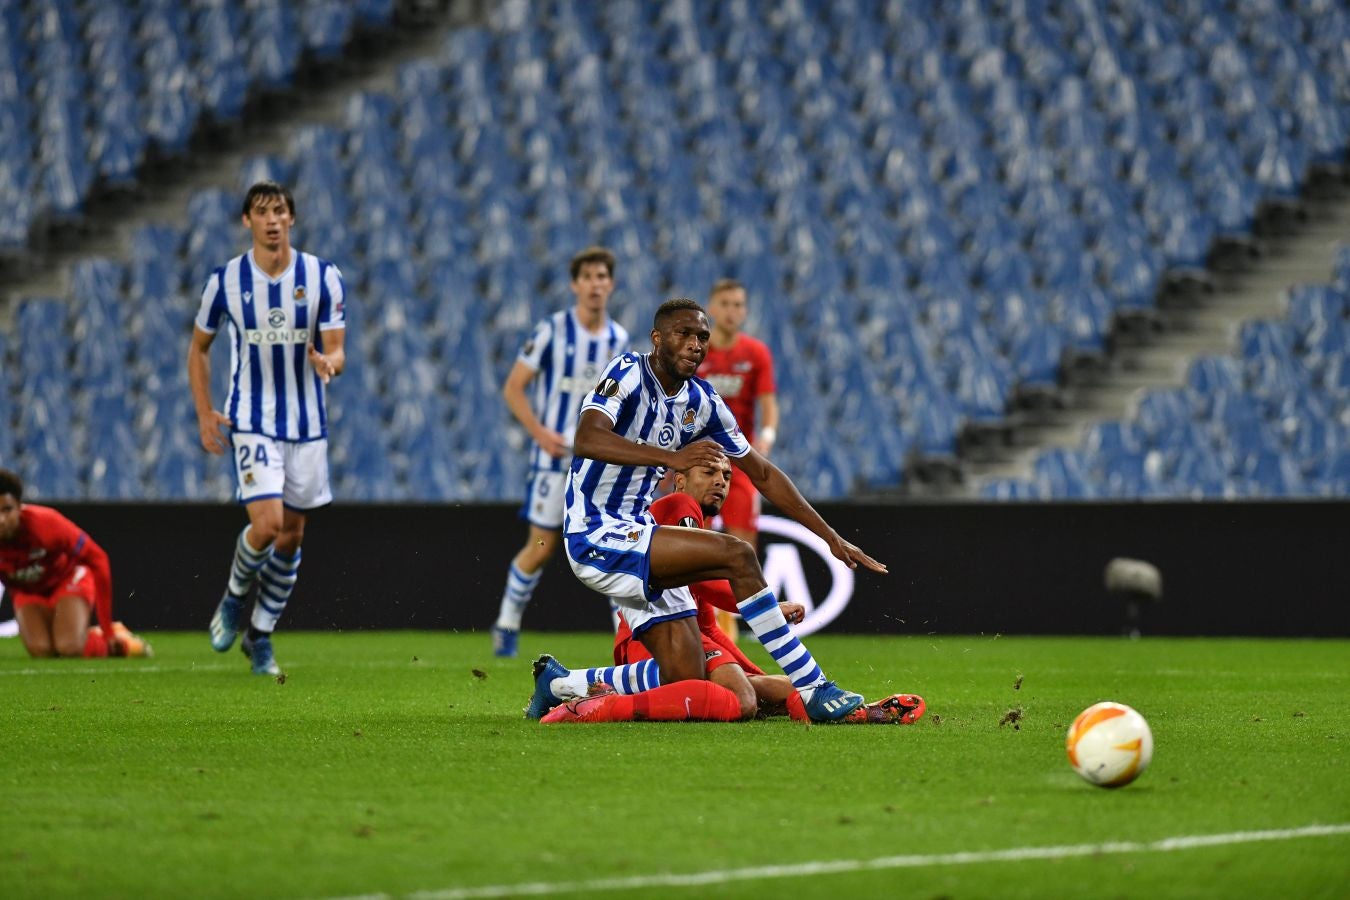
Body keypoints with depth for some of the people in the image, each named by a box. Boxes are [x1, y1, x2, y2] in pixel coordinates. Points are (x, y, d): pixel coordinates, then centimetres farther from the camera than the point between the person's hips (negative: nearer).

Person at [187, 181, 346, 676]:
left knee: (291, 535, 7)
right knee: (267, 524, -18)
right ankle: (234, 597, 12)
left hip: (307, 423, 2)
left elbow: (336, 351, -5)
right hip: (251, 422, -2)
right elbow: (199, 347, 10)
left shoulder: (323, 277, -4)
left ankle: (261, 634, 24)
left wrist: (328, 363, -29)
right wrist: (204, 413, 1)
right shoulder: (225, 281, -5)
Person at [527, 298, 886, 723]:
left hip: (637, 535, 8)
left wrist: (832, 538, 13)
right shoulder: (628, 374, -13)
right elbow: (586, 441, -31)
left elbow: (763, 474, 16)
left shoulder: (702, 402, 8)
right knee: (736, 555, -22)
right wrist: (673, 458, -41)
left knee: (688, 680, -1)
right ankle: (813, 690, -20)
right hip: (596, 536, -8)